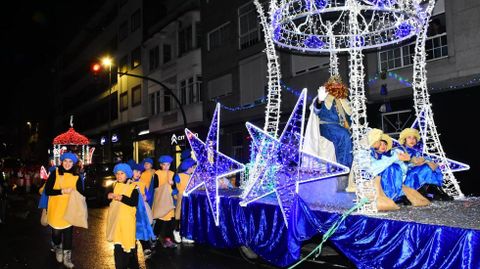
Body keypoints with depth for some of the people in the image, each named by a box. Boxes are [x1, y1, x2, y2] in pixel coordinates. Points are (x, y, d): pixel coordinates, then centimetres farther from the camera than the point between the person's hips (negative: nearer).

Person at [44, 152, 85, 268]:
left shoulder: (76, 177, 2)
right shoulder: (55, 173, -5)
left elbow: (81, 193, 8)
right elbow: (47, 191, -11)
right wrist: (63, 191, -21)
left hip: (69, 210, 1)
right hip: (55, 209, -1)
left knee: (68, 234, 2)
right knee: (56, 232, 9)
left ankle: (67, 258, 14)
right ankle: (58, 248, 40)